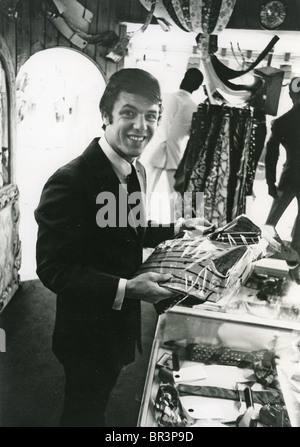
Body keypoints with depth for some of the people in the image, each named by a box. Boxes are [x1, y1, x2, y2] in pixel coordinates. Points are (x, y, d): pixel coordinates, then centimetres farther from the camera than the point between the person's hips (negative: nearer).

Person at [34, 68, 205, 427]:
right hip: (87, 330, -7)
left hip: (123, 319, 7)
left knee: (100, 401, 30)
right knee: (83, 412, 19)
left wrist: (171, 230, 0)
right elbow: (52, 269, -25)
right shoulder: (70, 181, -27)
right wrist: (125, 288, -32)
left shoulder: (135, 170, -1)